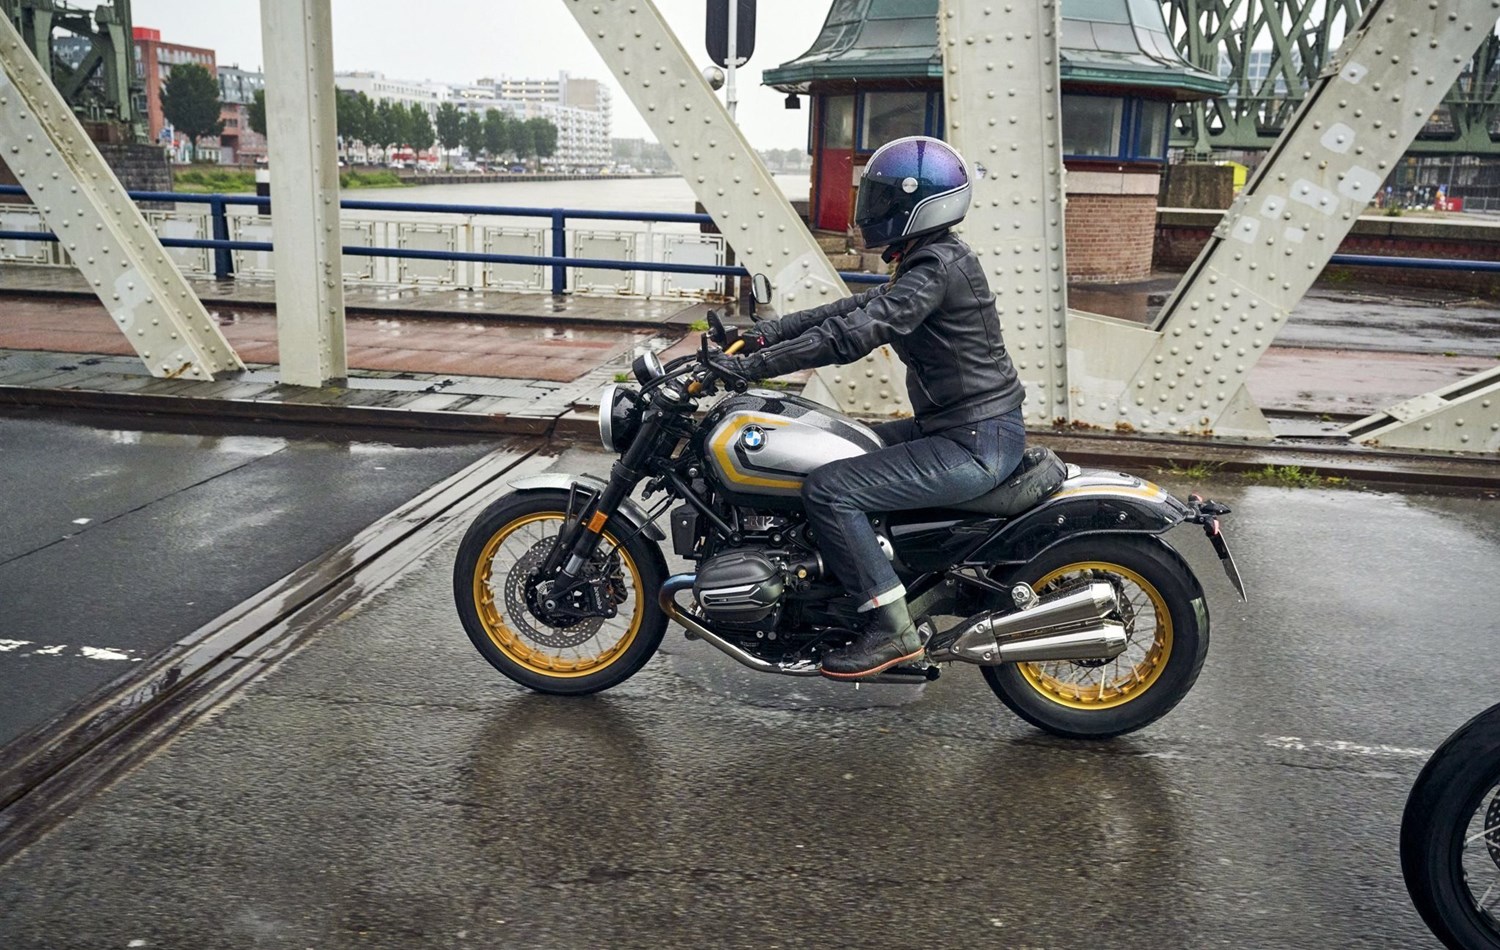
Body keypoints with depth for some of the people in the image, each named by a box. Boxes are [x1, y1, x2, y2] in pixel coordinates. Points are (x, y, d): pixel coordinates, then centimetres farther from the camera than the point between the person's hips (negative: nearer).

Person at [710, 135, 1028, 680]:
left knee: (828, 491, -18)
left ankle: (891, 628, -13)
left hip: (973, 445, -11)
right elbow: (857, 308, 15)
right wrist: (770, 332, 7)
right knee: (841, 454, 20)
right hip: (957, 428, 11)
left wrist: (755, 365, -26)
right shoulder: (931, 262, 14)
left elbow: (852, 334, -27)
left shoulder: (935, 269, -18)